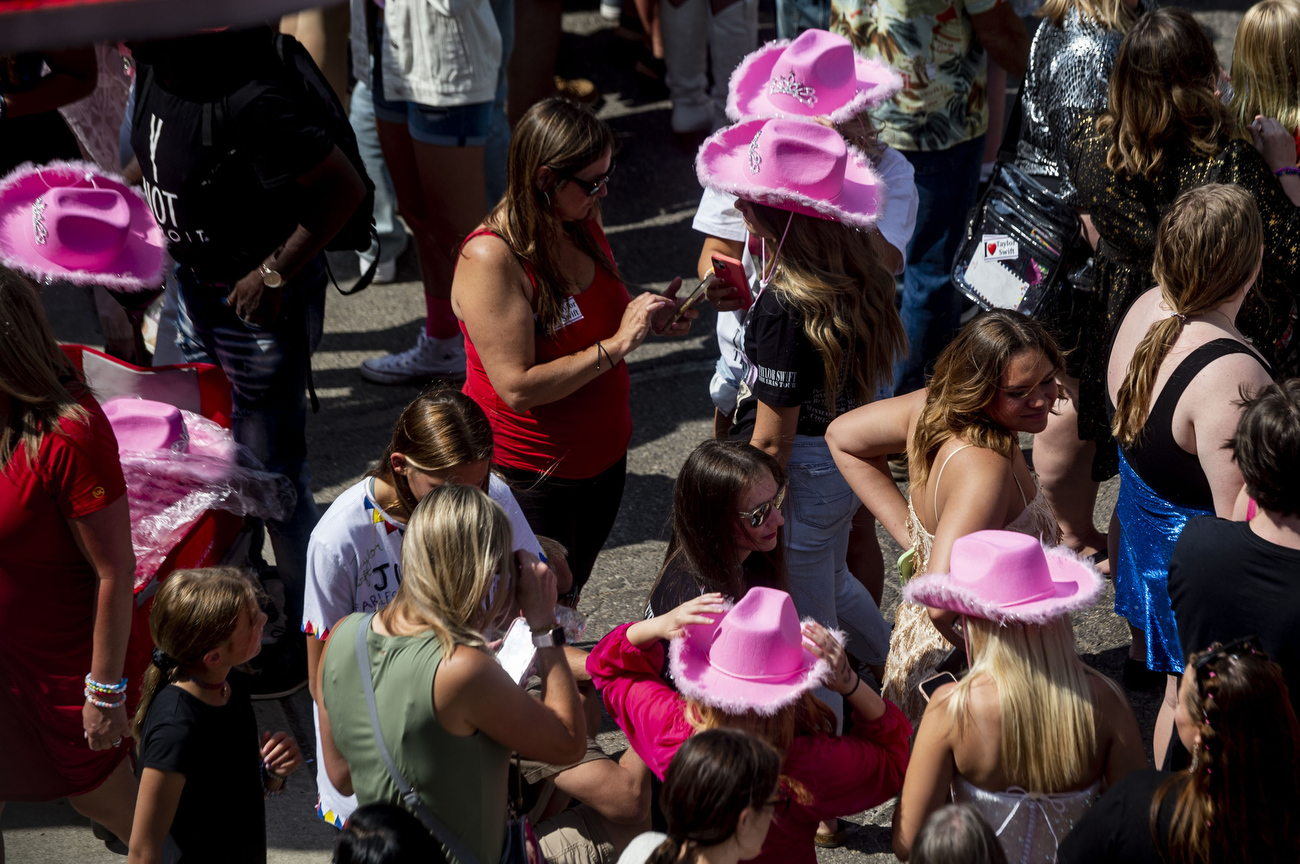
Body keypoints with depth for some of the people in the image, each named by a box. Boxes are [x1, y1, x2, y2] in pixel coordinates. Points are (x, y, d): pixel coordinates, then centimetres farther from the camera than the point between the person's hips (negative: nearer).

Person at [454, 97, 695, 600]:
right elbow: (518, 387, -28)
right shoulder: (491, 258, -25)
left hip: (602, 458, 7)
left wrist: (648, 319, -5)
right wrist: (616, 345, -27)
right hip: (528, 477, -7)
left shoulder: (583, 226, -1)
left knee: (567, 602, 22)